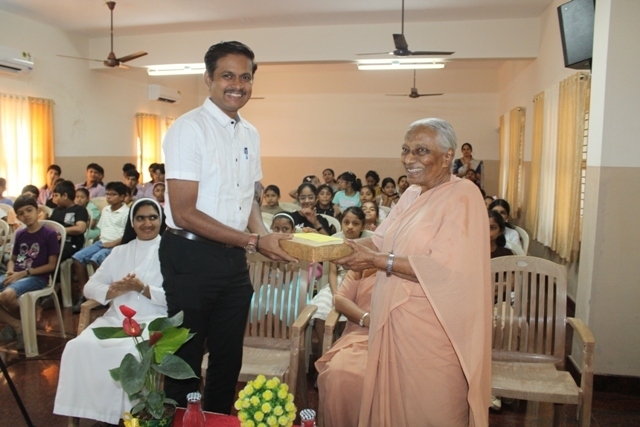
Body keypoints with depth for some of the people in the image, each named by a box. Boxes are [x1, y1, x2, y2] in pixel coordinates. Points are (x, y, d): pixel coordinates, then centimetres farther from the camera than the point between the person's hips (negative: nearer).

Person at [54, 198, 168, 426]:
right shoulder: (120, 251, 18)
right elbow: (90, 286, 11)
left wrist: (143, 288, -18)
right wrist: (114, 290, -10)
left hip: (152, 321, -5)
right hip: (116, 318, 5)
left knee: (128, 353, -33)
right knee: (79, 347, -21)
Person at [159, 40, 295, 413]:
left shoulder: (251, 134, 8)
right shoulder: (189, 129, -14)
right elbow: (184, 214, -19)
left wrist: (263, 233, -5)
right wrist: (254, 242, -21)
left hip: (234, 258, 7)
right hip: (192, 257, -6)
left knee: (229, 358, 19)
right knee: (186, 359, 12)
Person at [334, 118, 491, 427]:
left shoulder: (462, 197, -15)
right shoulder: (411, 195, 11)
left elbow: (444, 269, -24)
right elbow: (381, 241, 7)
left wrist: (377, 261, -24)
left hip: (433, 330, -7)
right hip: (395, 320, 8)